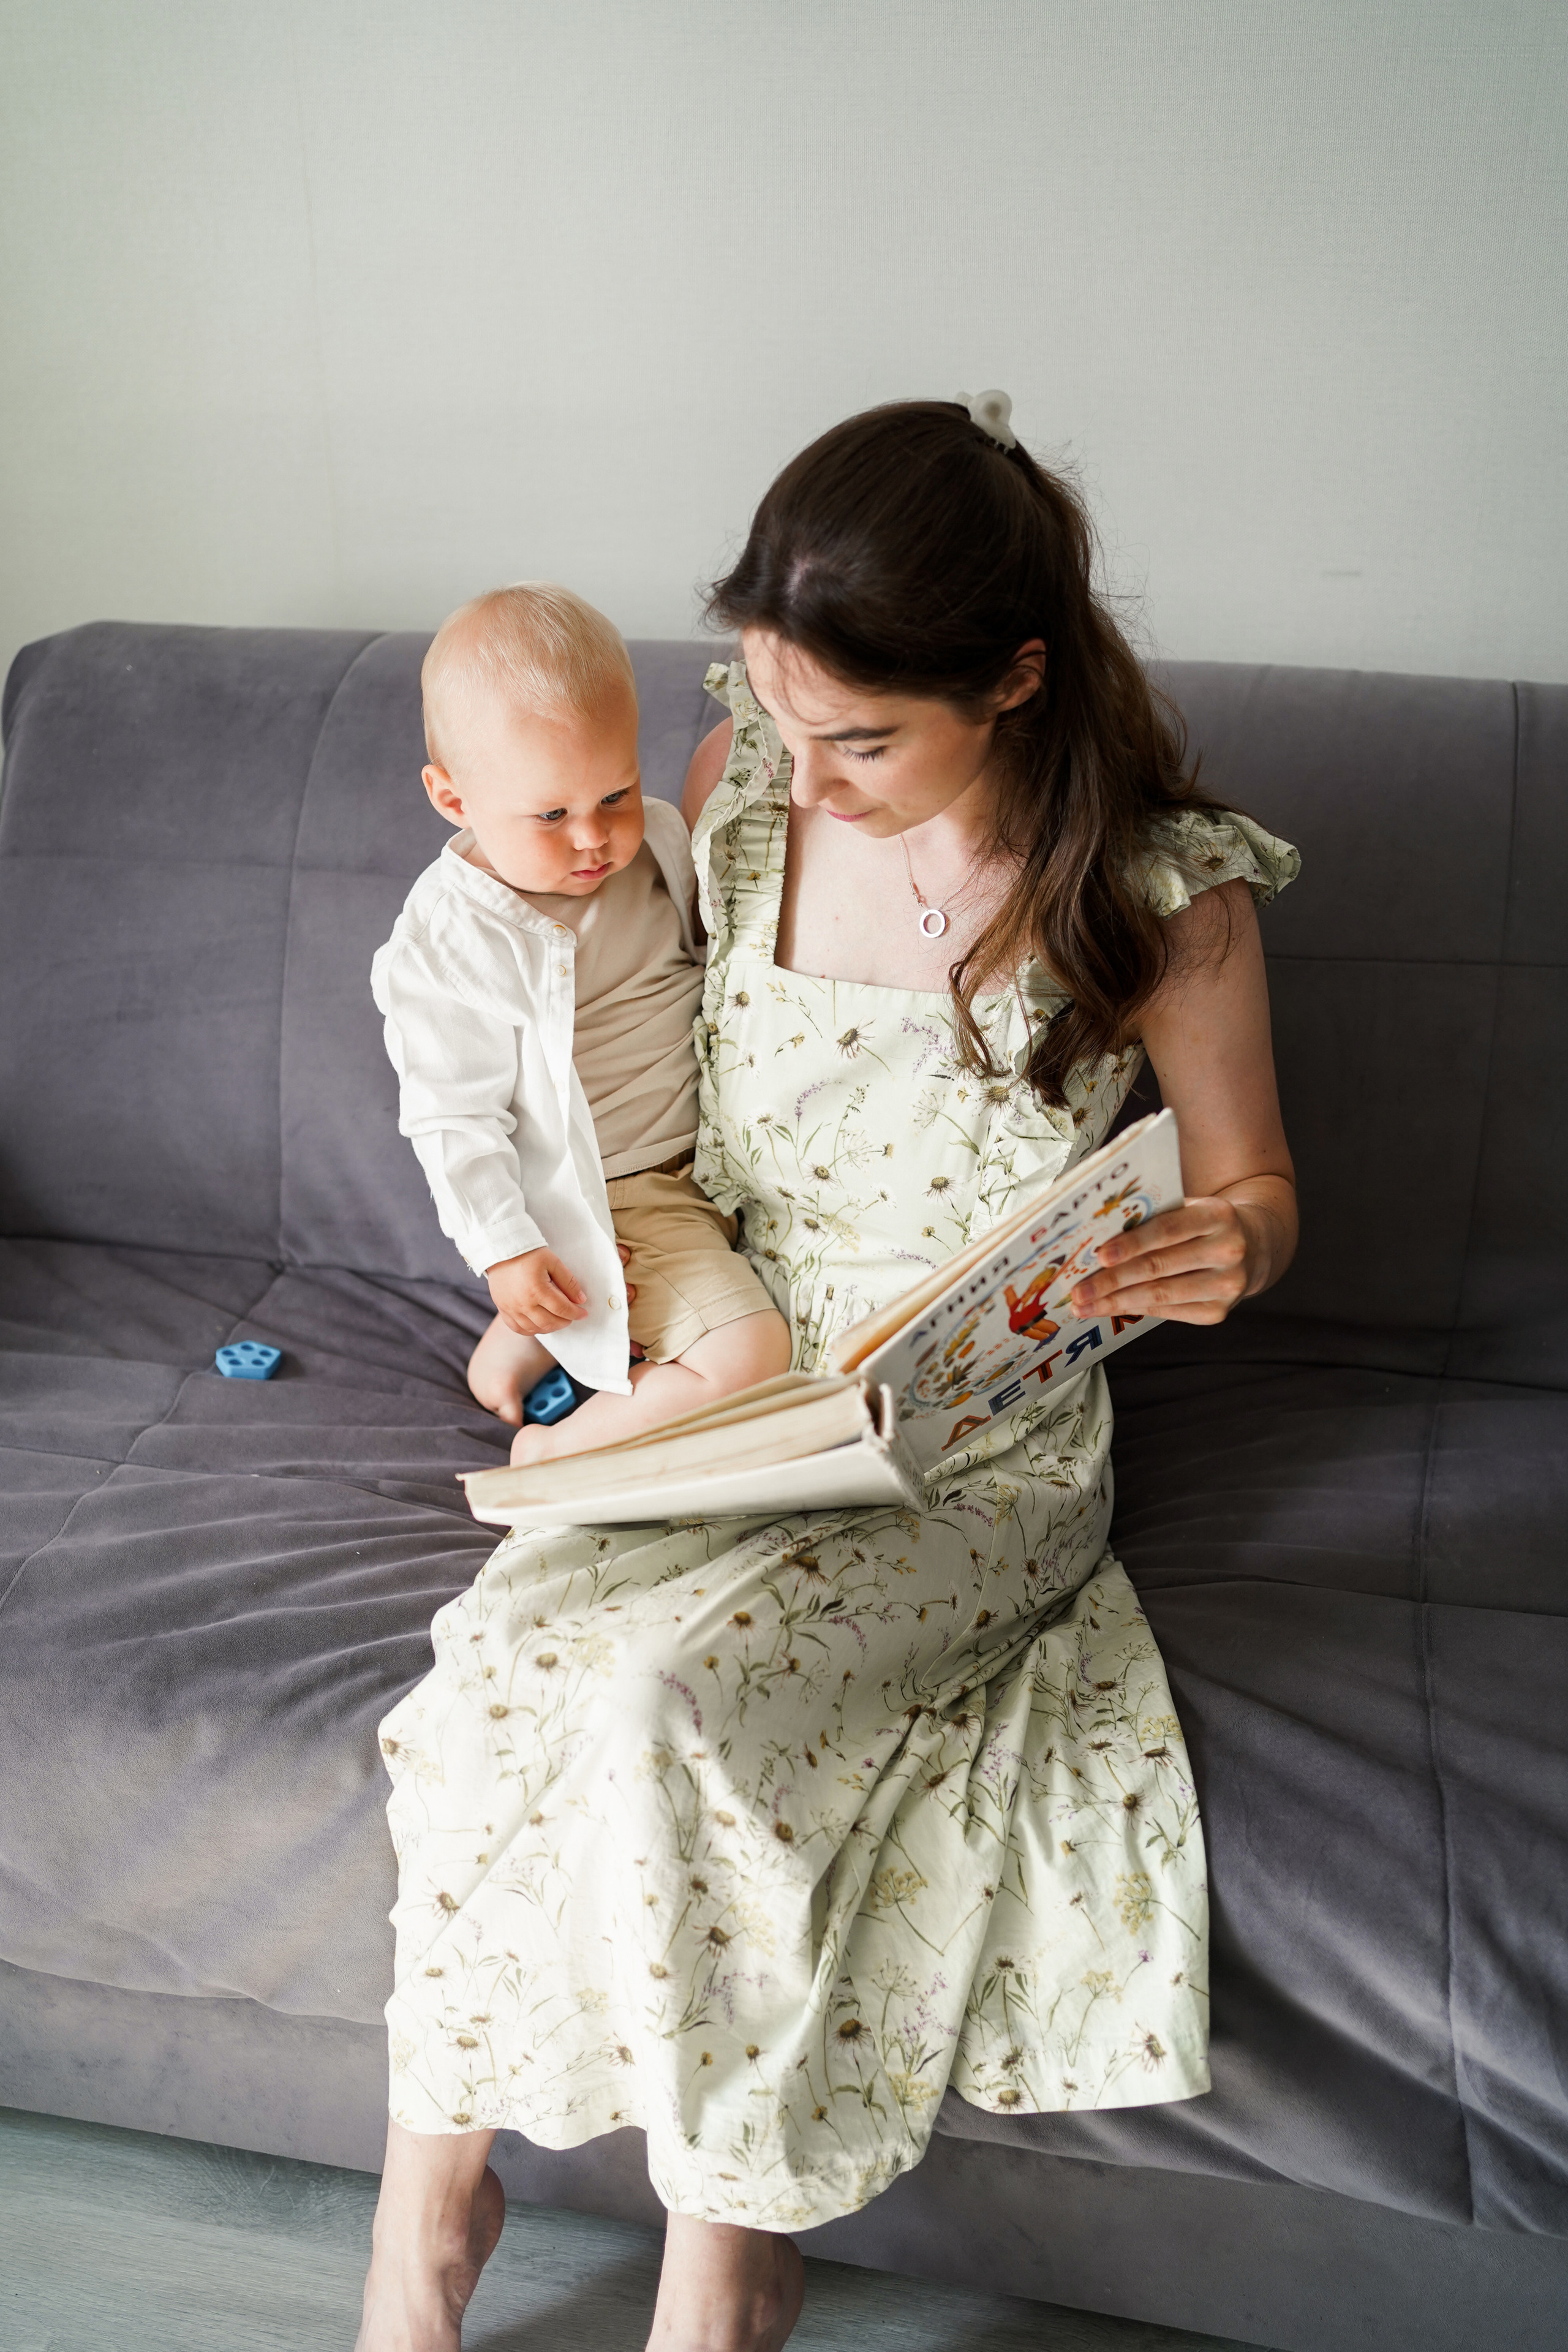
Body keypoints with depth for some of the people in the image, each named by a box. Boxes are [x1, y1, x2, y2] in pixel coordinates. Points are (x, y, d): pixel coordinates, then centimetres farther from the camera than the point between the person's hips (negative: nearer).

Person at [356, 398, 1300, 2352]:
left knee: (648, 1682, -29)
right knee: (506, 1653, -24)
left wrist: (1224, 1250, -22)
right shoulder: (738, 782, -2)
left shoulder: (1162, 892, -13)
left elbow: (1250, 1183, 1)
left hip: (976, 1464, -3)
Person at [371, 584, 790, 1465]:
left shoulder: (658, 845, -1)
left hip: (710, 1155, 8)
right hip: (613, 1204, -8)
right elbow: (453, 1117, -14)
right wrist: (503, 1253, -19)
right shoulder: (452, 940, -18)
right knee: (749, 1356, -20)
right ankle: (561, 1454, 2)